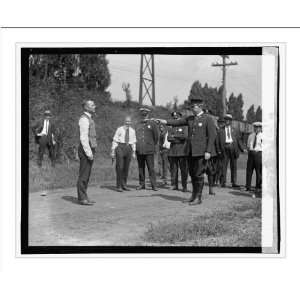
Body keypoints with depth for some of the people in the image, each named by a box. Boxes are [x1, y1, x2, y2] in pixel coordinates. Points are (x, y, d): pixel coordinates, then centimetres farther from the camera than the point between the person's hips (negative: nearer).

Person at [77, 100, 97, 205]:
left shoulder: (89, 119, 18)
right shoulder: (84, 119, -13)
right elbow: (83, 138, -19)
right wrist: (89, 153, -21)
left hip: (90, 150, 10)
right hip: (86, 150, -10)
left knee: (86, 175, 12)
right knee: (83, 175, -6)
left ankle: (83, 197, 17)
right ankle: (82, 198, -3)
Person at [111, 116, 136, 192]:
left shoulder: (132, 131, 9)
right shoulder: (119, 129, -2)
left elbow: (133, 142, 13)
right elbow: (115, 140, -2)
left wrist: (134, 153, 10)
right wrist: (113, 151, -5)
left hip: (128, 148, 4)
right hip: (120, 147, -4)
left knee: (126, 167, 7)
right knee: (119, 167, -8)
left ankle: (124, 185, 16)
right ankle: (119, 186, -5)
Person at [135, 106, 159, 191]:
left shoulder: (152, 123, 4)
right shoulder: (138, 124, 14)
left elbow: (156, 136, 8)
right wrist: (137, 146, 10)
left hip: (149, 150, -3)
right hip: (139, 150, 3)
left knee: (151, 168, -5)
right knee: (140, 168, 6)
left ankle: (154, 185, -2)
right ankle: (142, 184, 13)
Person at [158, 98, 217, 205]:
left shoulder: (208, 119, -4)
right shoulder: (189, 119, 15)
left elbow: (212, 135, -9)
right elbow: (177, 122, 6)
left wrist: (208, 151, -16)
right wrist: (166, 121, -12)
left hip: (201, 151, -6)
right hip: (190, 151, 6)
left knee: (199, 174, -5)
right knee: (192, 173, 10)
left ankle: (198, 198, 2)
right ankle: (194, 195, 21)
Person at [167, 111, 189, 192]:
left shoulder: (185, 127, 4)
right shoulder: (172, 128, 17)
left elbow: (185, 136, -12)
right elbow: (169, 138, 4)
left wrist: (174, 136, -5)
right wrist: (178, 139, -10)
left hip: (182, 151, -4)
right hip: (172, 151, 4)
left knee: (184, 169, -5)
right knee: (173, 169, 3)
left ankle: (184, 186, -2)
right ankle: (174, 185, 10)